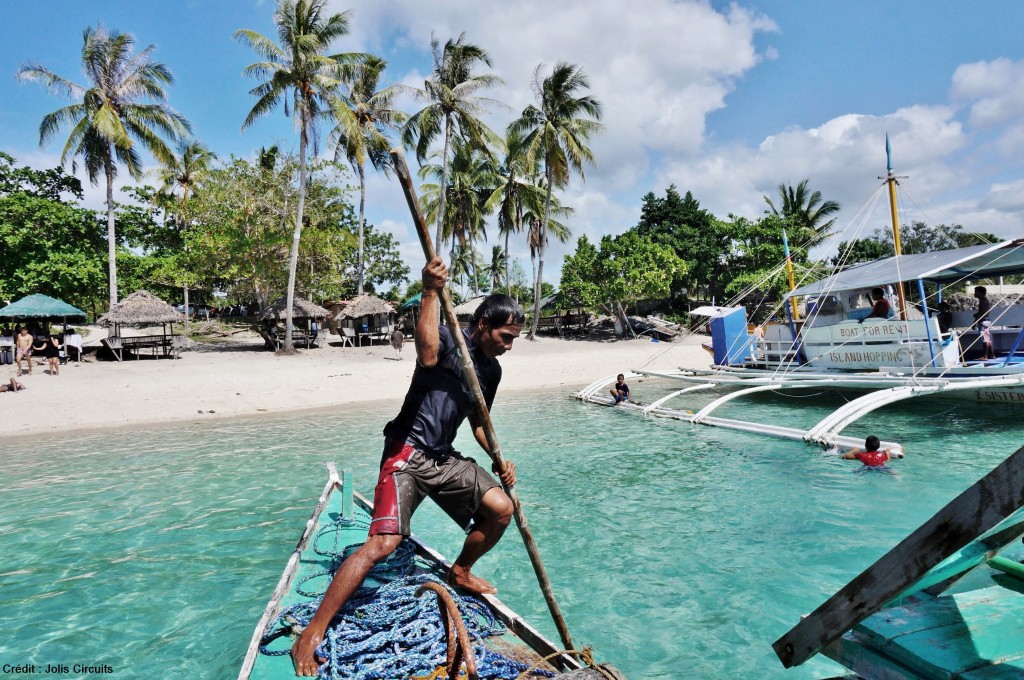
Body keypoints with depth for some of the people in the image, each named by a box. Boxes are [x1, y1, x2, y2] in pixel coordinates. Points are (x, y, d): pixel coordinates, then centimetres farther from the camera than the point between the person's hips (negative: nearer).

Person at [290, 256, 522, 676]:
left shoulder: (491, 370, 11)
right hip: (408, 453, -7)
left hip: (444, 458, 7)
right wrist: (431, 293, -39)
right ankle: (310, 636, -5)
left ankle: (461, 571, 26)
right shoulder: (448, 339, -11)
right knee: (383, 542, -17)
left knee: (501, 508, -2)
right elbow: (427, 355, -37)